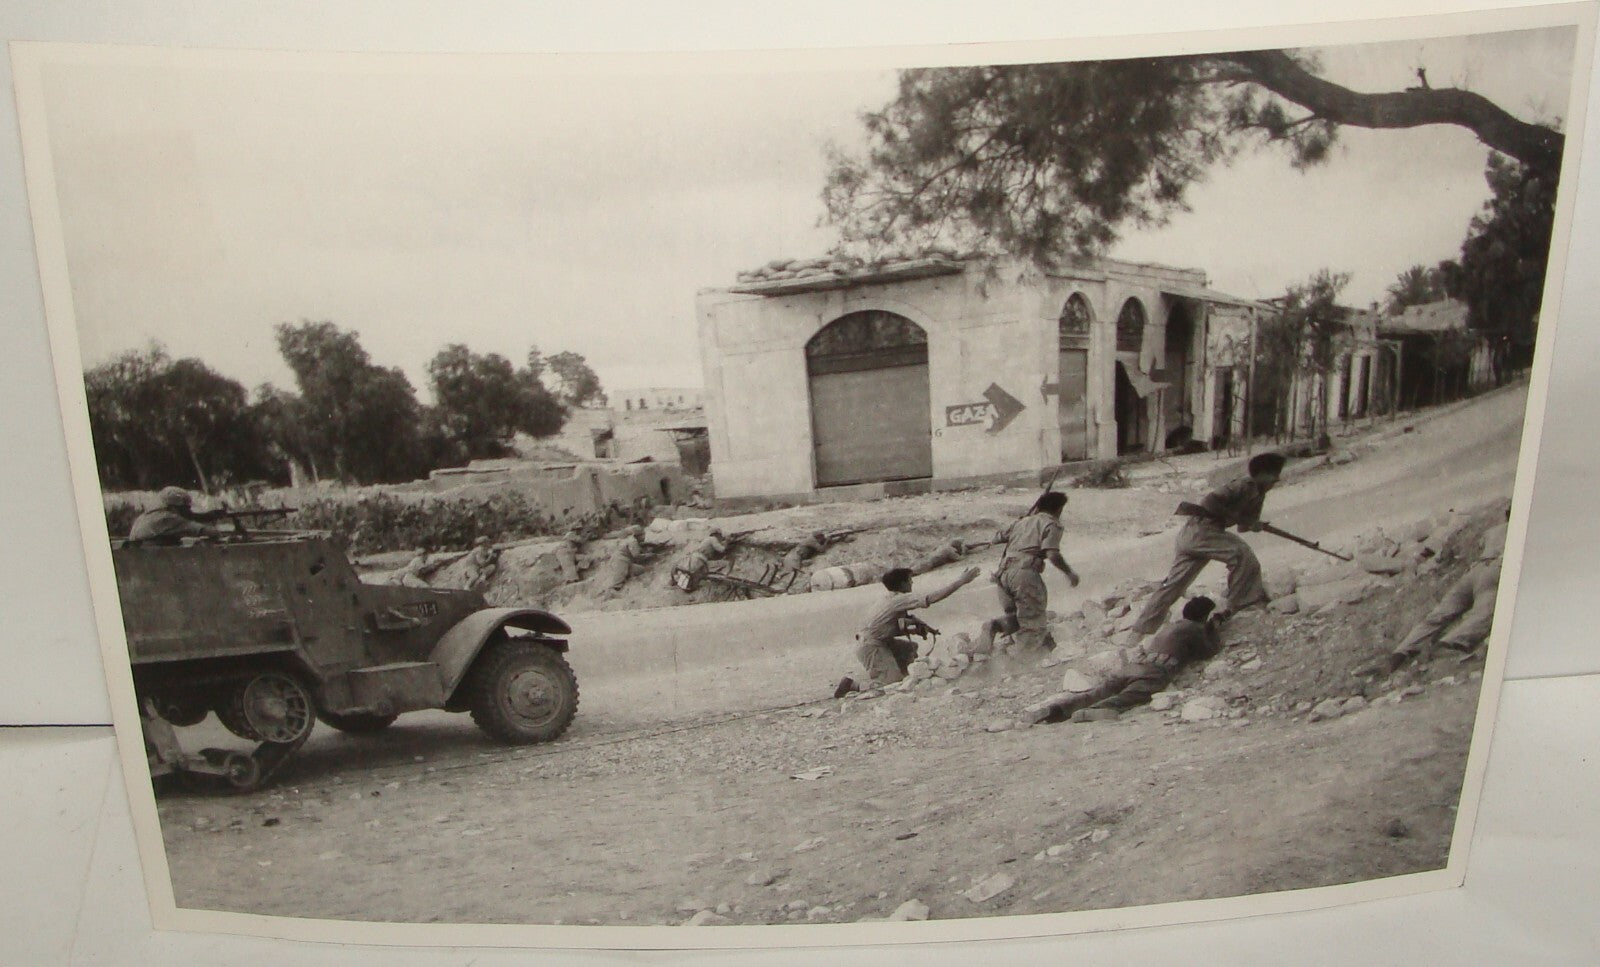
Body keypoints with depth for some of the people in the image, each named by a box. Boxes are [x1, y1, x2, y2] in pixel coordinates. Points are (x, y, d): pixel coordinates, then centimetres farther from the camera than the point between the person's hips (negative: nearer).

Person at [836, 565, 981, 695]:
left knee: (910, 648, 19)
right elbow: (933, 597, -21)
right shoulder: (901, 599, -15)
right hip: (871, 647, -10)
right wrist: (962, 581, -18)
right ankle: (852, 685, -5)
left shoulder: (889, 600, 13)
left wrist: (913, 629, 6)